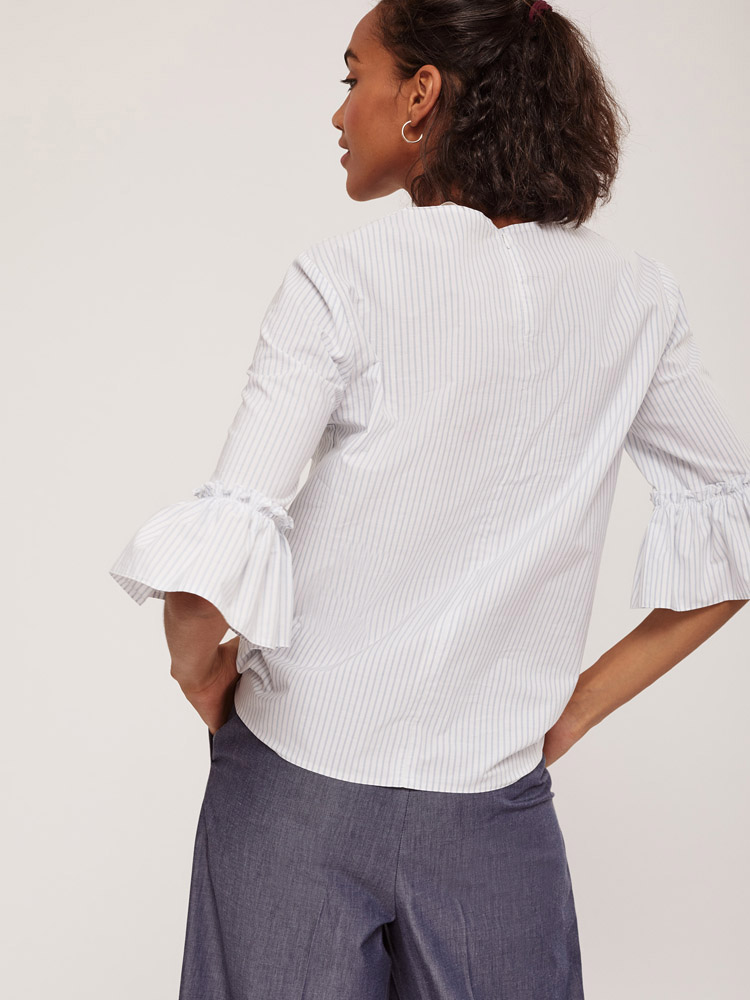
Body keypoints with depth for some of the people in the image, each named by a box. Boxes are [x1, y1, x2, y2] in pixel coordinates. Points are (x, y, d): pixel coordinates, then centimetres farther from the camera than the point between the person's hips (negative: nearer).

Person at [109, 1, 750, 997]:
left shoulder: (344, 279, -15)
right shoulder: (635, 298, -3)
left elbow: (220, 548, -22)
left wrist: (201, 668, -2)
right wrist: (580, 705, 7)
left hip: (296, 778, -2)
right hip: (495, 805, 3)